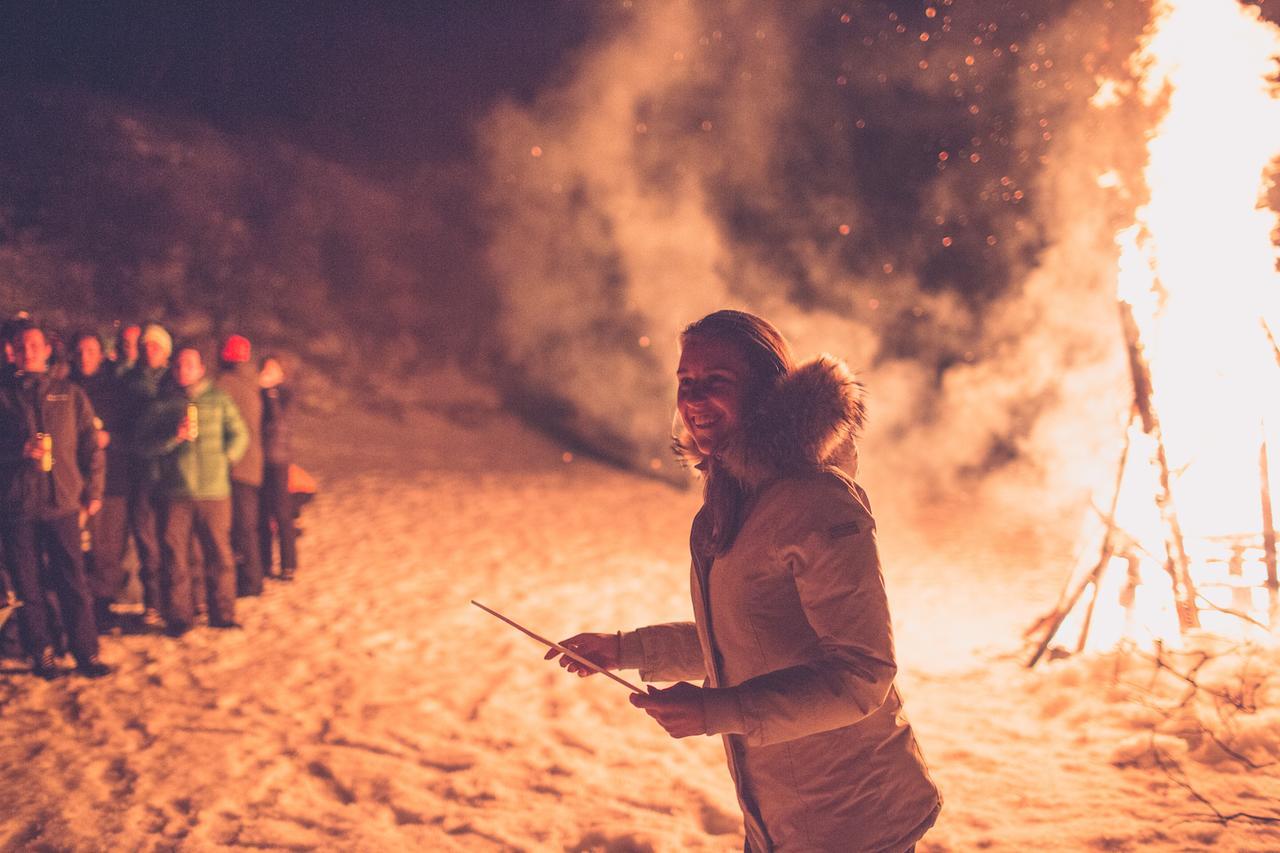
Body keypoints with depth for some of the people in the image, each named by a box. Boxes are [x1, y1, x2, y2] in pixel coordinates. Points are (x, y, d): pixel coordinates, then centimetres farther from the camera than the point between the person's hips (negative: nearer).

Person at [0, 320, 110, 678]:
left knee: (74, 583, -1)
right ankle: (42, 653, 14)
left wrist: (93, 490, 7)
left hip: (63, 501, 0)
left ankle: (86, 653, 6)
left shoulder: (70, 394, 10)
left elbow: (90, 445, 12)